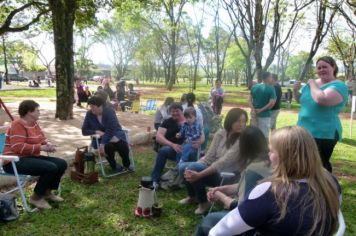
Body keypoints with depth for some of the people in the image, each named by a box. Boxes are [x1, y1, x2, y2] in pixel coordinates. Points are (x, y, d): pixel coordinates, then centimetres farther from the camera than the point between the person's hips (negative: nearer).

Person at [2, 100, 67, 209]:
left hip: (31, 158, 9)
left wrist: (48, 144, -9)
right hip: (15, 161, -9)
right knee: (51, 168, -28)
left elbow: (42, 139, 16)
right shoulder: (18, 125, -17)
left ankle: (47, 192, 13)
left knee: (62, 163, -1)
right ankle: (36, 197, -10)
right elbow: (18, 147, -27)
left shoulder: (34, 123, 11)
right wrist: (41, 148, -25)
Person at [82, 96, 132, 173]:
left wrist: (103, 144, -33)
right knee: (108, 146, -32)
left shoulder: (109, 111, -15)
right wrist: (96, 132, -19)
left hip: (114, 134, -1)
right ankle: (114, 166, -5)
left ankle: (127, 165, -1)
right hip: (100, 138, 1)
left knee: (122, 145, -30)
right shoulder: (89, 114, -5)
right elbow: (84, 130, -1)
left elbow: (111, 129, -24)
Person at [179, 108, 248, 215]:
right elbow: (209, 157, 0)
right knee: (183, 167, -8)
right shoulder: (220, 134, 0)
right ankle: (193, 196, 19)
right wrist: (191, 169, -16)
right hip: (214, 171, 7)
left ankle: (204, 202, -1)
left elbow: (223, 163, -26)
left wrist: (199, 174, -33)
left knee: (193, 168, -25)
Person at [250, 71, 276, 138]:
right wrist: (261, 110, -12)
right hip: (265, 115, -5)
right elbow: (271, 103, -18)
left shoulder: (254, 87, 5)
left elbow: (250, 100, 1)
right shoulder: (271, 89, -10)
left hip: (254, 114, 5)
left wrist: (253, 109, -9)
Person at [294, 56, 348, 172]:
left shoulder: (339, 85, -15)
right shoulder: (312, 82, 8)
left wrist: (313, 84, -18)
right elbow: (300, 100, 21)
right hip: (304, 131, 8)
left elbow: (322, 99, -35)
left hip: (323, 134, -8)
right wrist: (296, 90, 0)